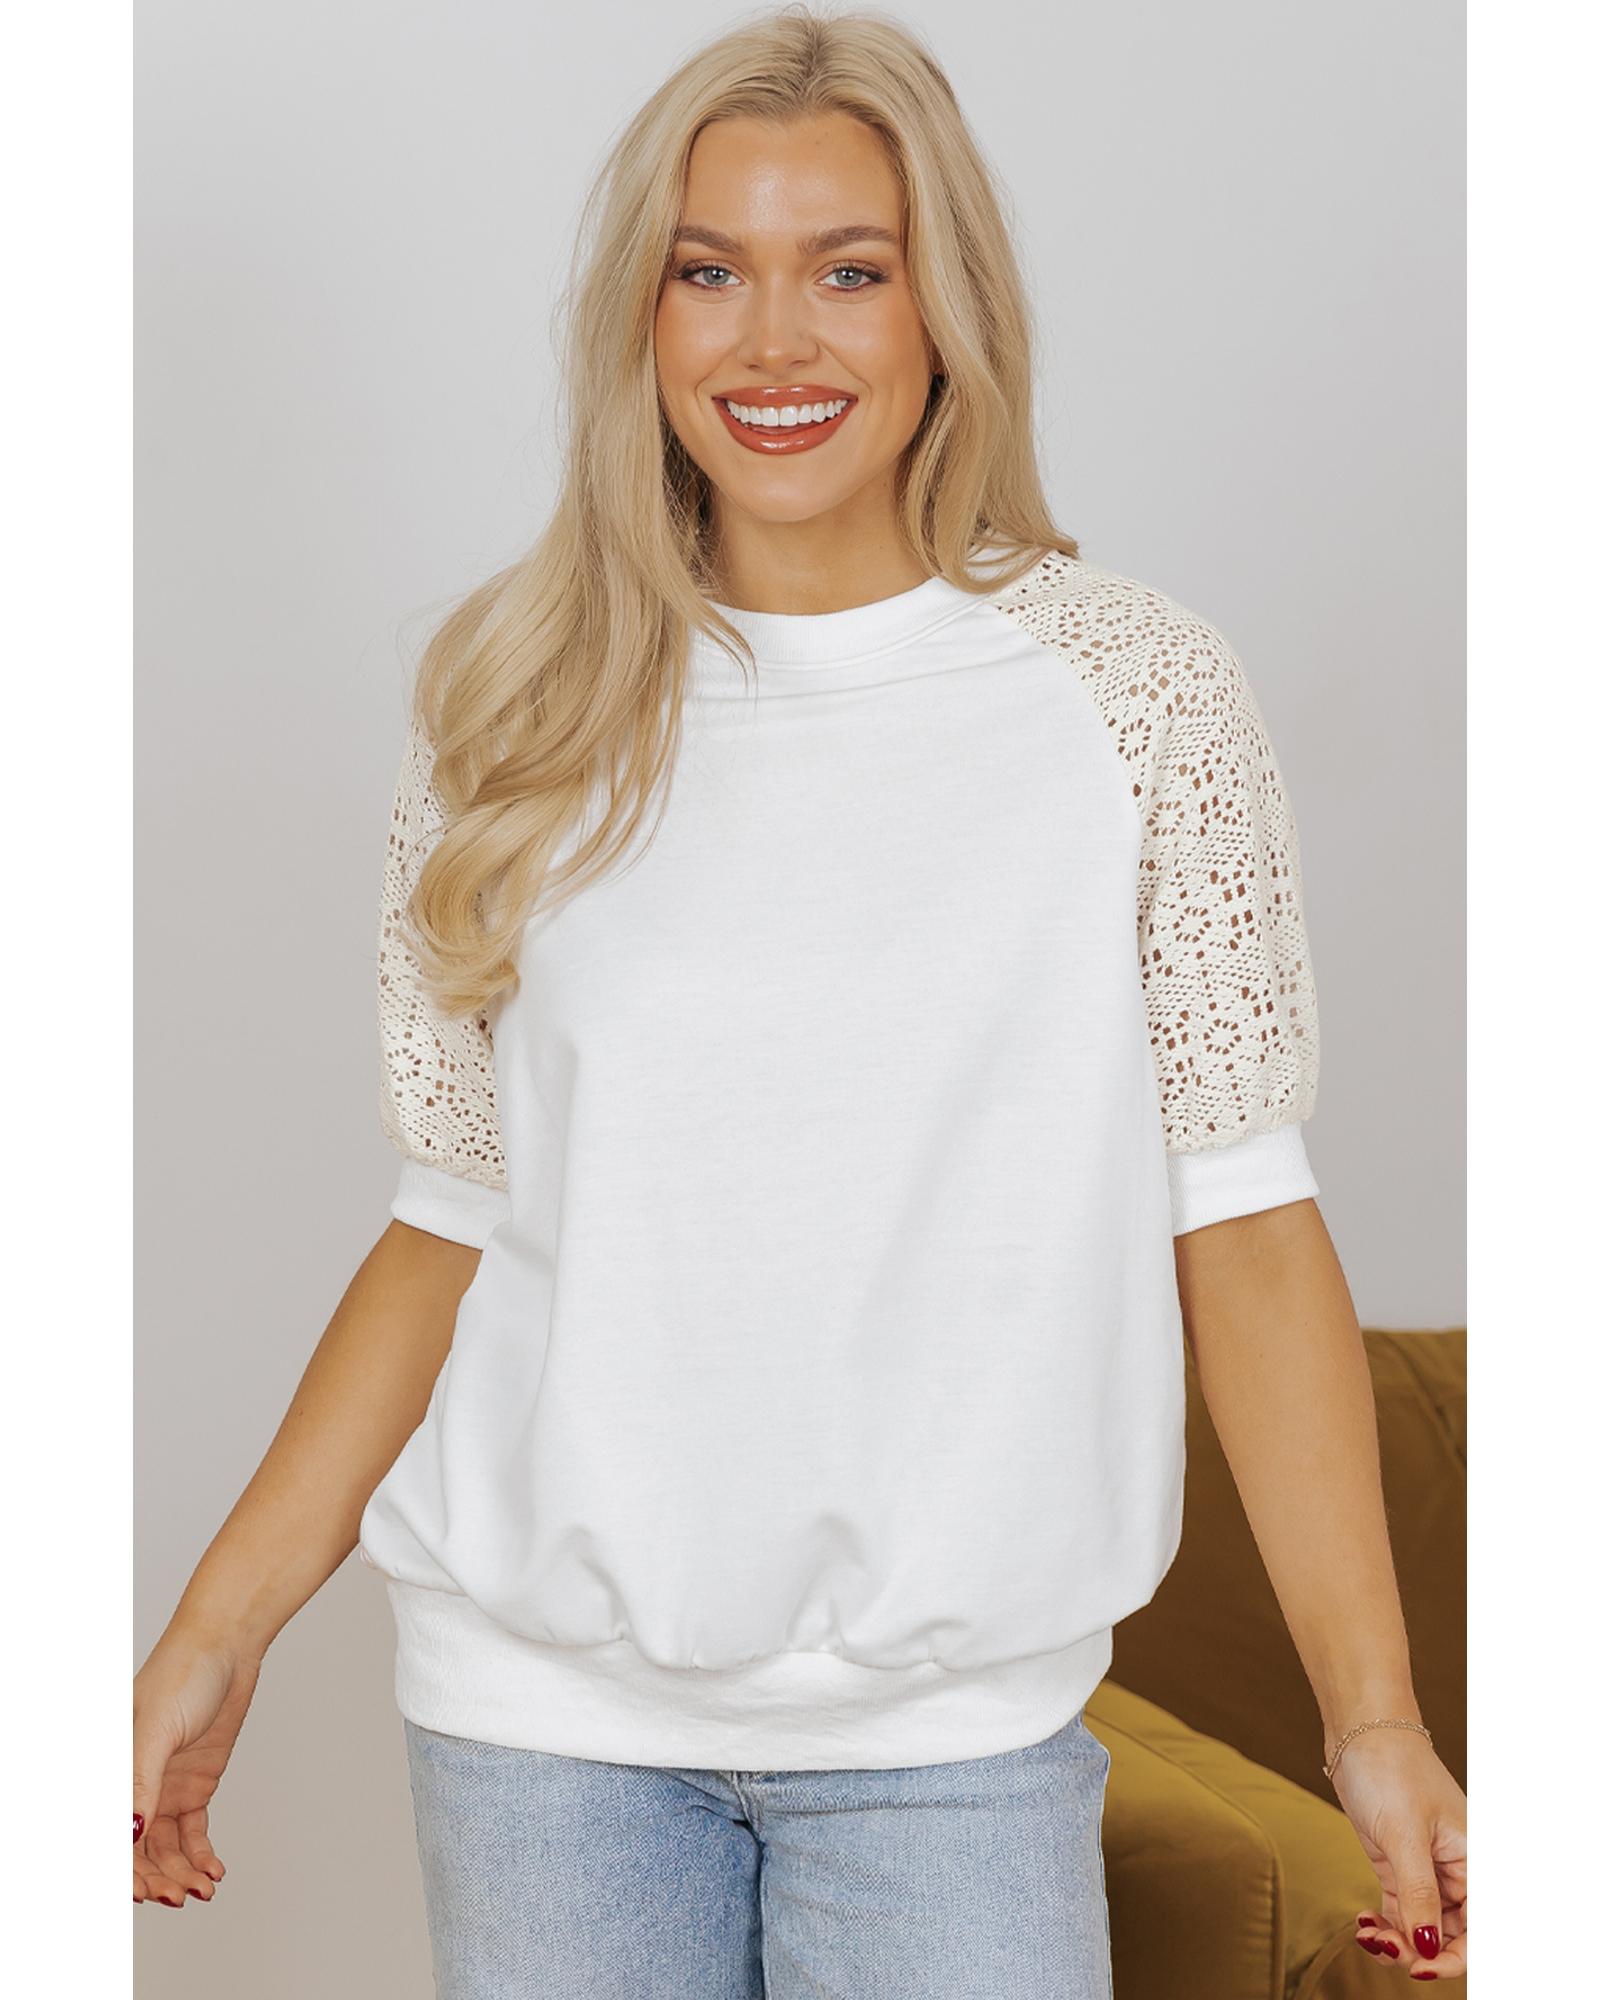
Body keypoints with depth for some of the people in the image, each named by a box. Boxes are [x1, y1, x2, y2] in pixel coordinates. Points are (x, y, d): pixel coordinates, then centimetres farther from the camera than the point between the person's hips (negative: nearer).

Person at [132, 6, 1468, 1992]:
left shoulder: (1141, 696, -4)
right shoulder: (518, 709, 2)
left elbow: (1241, 1220, -3)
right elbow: (453, 1225, 6)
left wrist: (1375, 1712, -7)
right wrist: (211, 1640, 2)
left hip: (956, 1720, -1)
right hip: (543, 1702, 2)